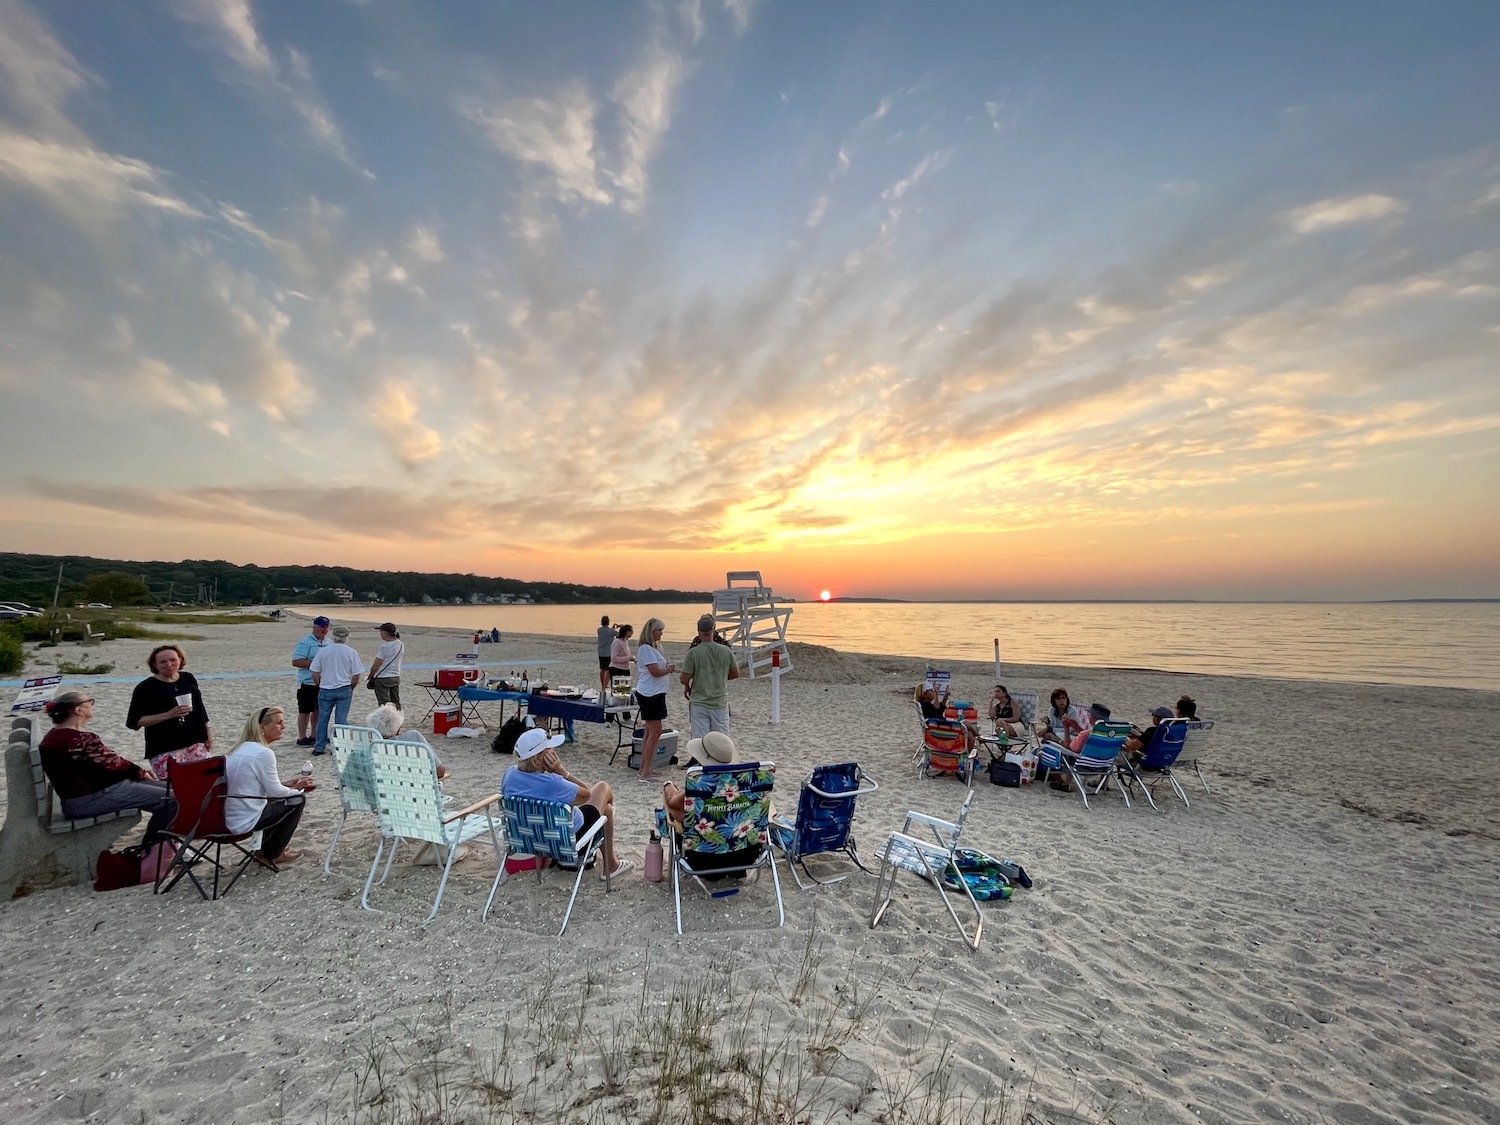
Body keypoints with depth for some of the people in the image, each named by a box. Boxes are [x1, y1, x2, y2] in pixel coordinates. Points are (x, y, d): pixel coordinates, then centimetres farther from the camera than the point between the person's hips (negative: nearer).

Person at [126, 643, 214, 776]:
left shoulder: (188, 679, 9)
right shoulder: (145, 688, -4)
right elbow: (133, 721, -7)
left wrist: (208, 729, 16)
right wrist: (168, 715, -18)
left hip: (195, 744, 4)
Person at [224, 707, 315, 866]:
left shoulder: (242, 748, 7)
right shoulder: (263, 753, -21)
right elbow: (275, 792, -14)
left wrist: (287, 784, 14)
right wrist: (296, 789, 4)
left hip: (229, 817, 9)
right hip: (245, 821, -9)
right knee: (297, 800, 4)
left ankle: (264, 849, 28)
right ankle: (273, 855, 14)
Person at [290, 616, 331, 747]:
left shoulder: (328, 642, 12)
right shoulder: (305, 643, -11)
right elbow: (296, 662, -18)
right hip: (308, 683, -7)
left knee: (318, 710, 14)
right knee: (305, 711, 2)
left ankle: (314, 736, 24)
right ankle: (302, 738, 11)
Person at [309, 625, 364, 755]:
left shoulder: (323, 651, -3)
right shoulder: (351, 652, -7)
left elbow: (315, 673, 0)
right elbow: (356, 675, -5)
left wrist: (320, 686, 15)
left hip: (325, 690, 1)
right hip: (344, 690, -1)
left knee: (322, 718, 13)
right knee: (341, 719, 5)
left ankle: (319, 747, 19)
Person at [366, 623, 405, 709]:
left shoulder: (384, 647, -18)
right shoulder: (401, 645, 2)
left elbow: (376, 666, -13)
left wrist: (370, 677, 2)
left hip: (382, 679, -7)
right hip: (396, 677, 7)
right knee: (396, 704, 13)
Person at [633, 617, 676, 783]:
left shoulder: (652, 648, 16)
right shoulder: (646, 648, -16)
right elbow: (655, 671, -20)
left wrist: (667, 668, 1)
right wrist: (670, 669, -5)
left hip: (655, 694, 11)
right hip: (650, 694, -11)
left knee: (650, 732, 14)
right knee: (655, 732, -9)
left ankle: (643, 768, 22)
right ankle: (646, 772, -5)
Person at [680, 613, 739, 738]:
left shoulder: (693, 652, -13)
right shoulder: (726, 650, -4)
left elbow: (684, 679, -10)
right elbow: (736, 674, 7)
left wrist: (687, 686, 13)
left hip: (699, 703, -2)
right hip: (720, 703, 2)